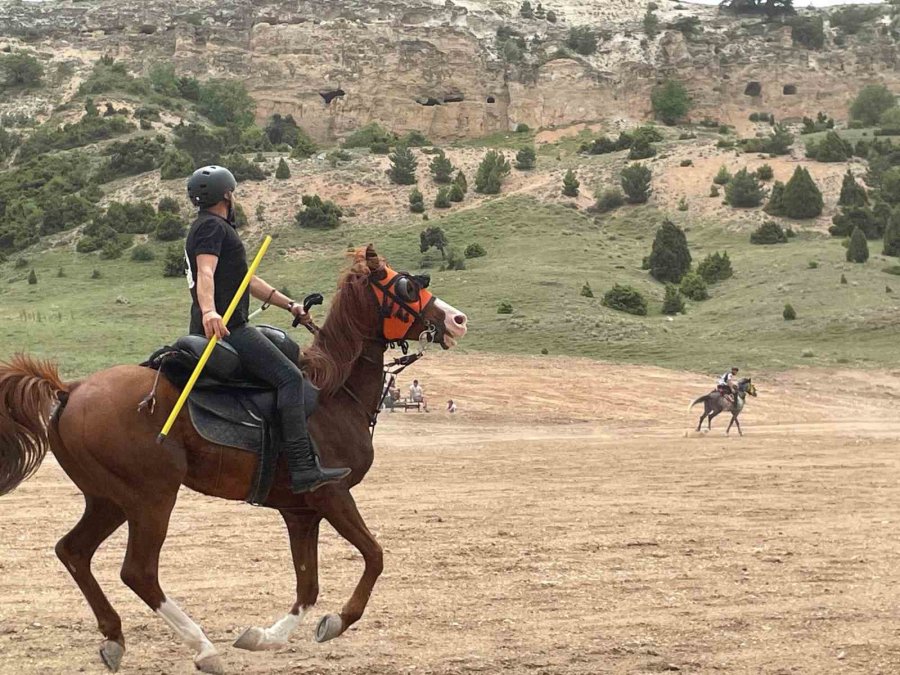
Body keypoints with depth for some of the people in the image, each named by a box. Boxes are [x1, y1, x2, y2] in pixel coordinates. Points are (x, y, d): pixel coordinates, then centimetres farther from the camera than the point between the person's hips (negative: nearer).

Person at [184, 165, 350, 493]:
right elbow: (206, 272, -24)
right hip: (222, 327, -11)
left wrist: (290, 305, 26)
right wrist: (209, 311, -41)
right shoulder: (212, 226, -6)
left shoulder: (216, 227, 27)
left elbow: (247, 280, 29)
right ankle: (303, 468, -29)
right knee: (289, 377, -19)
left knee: (289, 348, 26)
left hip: (224, 326, 11)